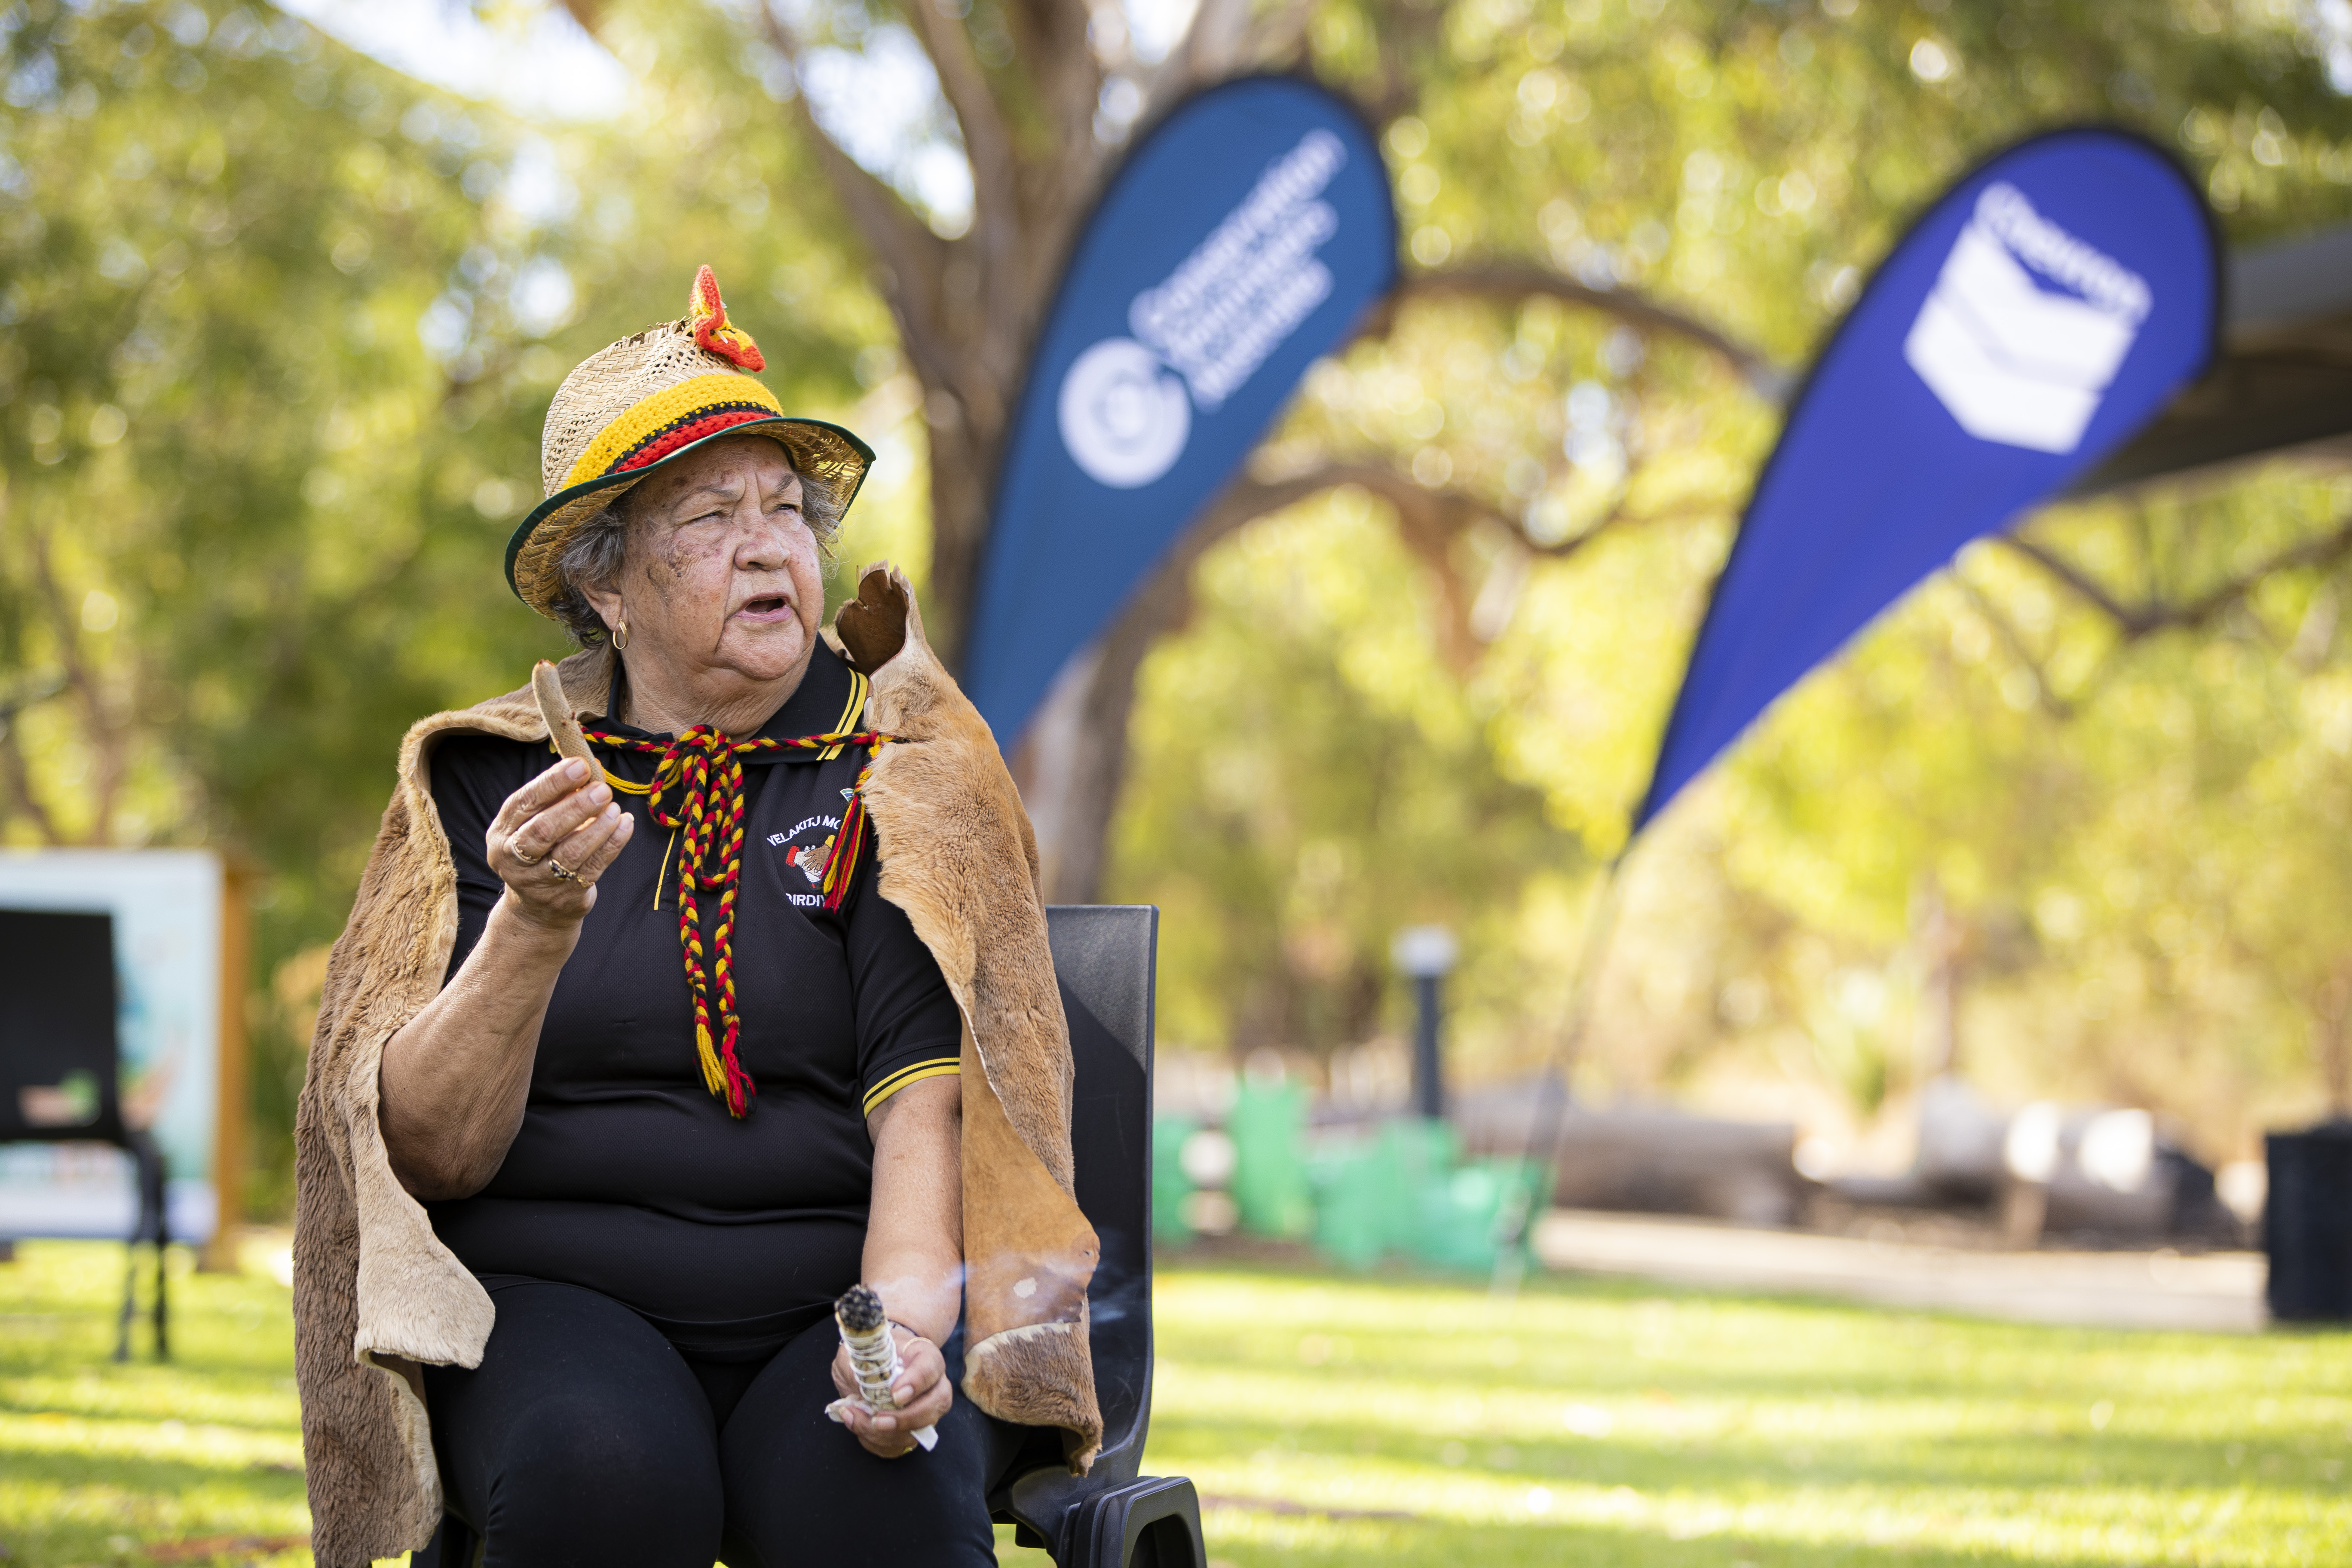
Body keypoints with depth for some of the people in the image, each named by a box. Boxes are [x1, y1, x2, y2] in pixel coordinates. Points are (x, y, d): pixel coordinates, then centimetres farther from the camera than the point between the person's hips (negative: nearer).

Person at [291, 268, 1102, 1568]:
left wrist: (902, 1311, -24)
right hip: (558, 1288, 1)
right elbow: (432, 1155, 0)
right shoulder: (496, 783, 8)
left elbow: (927, 1095, -5)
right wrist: (537, 923, -17)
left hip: (840, 1283, 0)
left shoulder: (898, 768, 7)